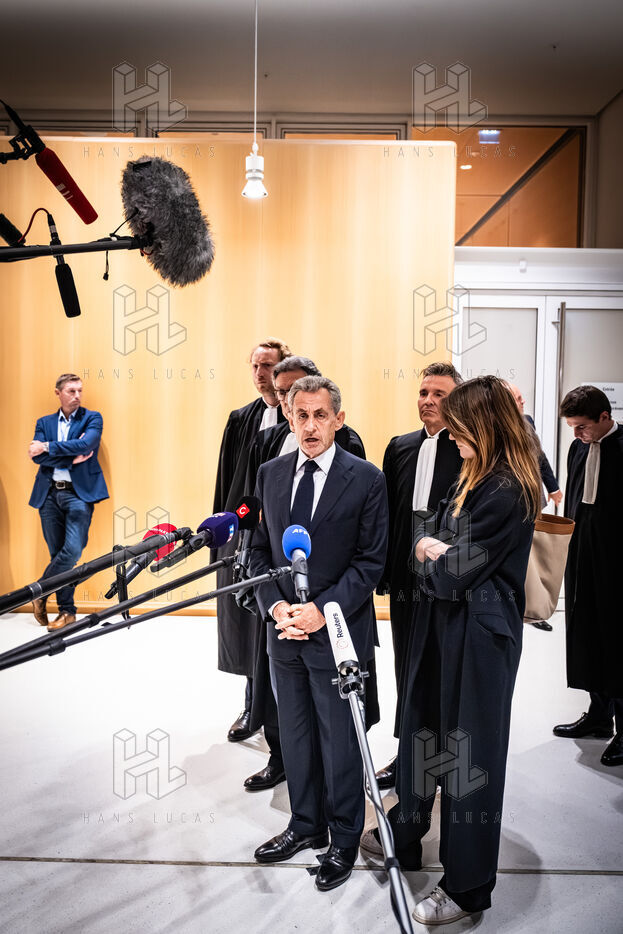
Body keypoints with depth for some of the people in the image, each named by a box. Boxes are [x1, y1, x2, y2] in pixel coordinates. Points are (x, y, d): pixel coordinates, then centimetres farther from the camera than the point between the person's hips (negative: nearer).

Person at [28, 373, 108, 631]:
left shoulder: (92, 418, 5)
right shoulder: (44, 423, 14)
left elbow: (86, 445, -14)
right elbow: (37, 456, -1)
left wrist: (47, 447, -10)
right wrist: (71, 458, -11)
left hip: (79, 493, -3)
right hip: (49, 493, 3)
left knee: (73, 550, -14)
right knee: (57, 553, 5)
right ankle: (66, 611, 15)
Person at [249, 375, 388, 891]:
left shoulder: (366, 479, -9)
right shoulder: (271, 474, 5)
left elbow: (371, 561, -9)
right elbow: (260, 549, 9)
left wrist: (322, 609, -17)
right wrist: (275, 606, -6)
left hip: (339, 631, -4)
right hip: (284, 631, 5)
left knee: (340, 742, 8)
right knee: (296, 735, 18)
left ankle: (344, 840, 28)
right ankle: (306, 825, 38)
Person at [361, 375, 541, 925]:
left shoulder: (507, 492, -21)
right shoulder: (474, 478, 9)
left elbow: (459, 572, -22)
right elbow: (429, 534, 13)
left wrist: (433, 553, -2)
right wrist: (435, 548, -9)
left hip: (479, 635, -9)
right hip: (443, 624, 9)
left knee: (469, 745, 3)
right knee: (425, 729, 20)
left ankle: (468, 885, 20)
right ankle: (406, 835, 40)